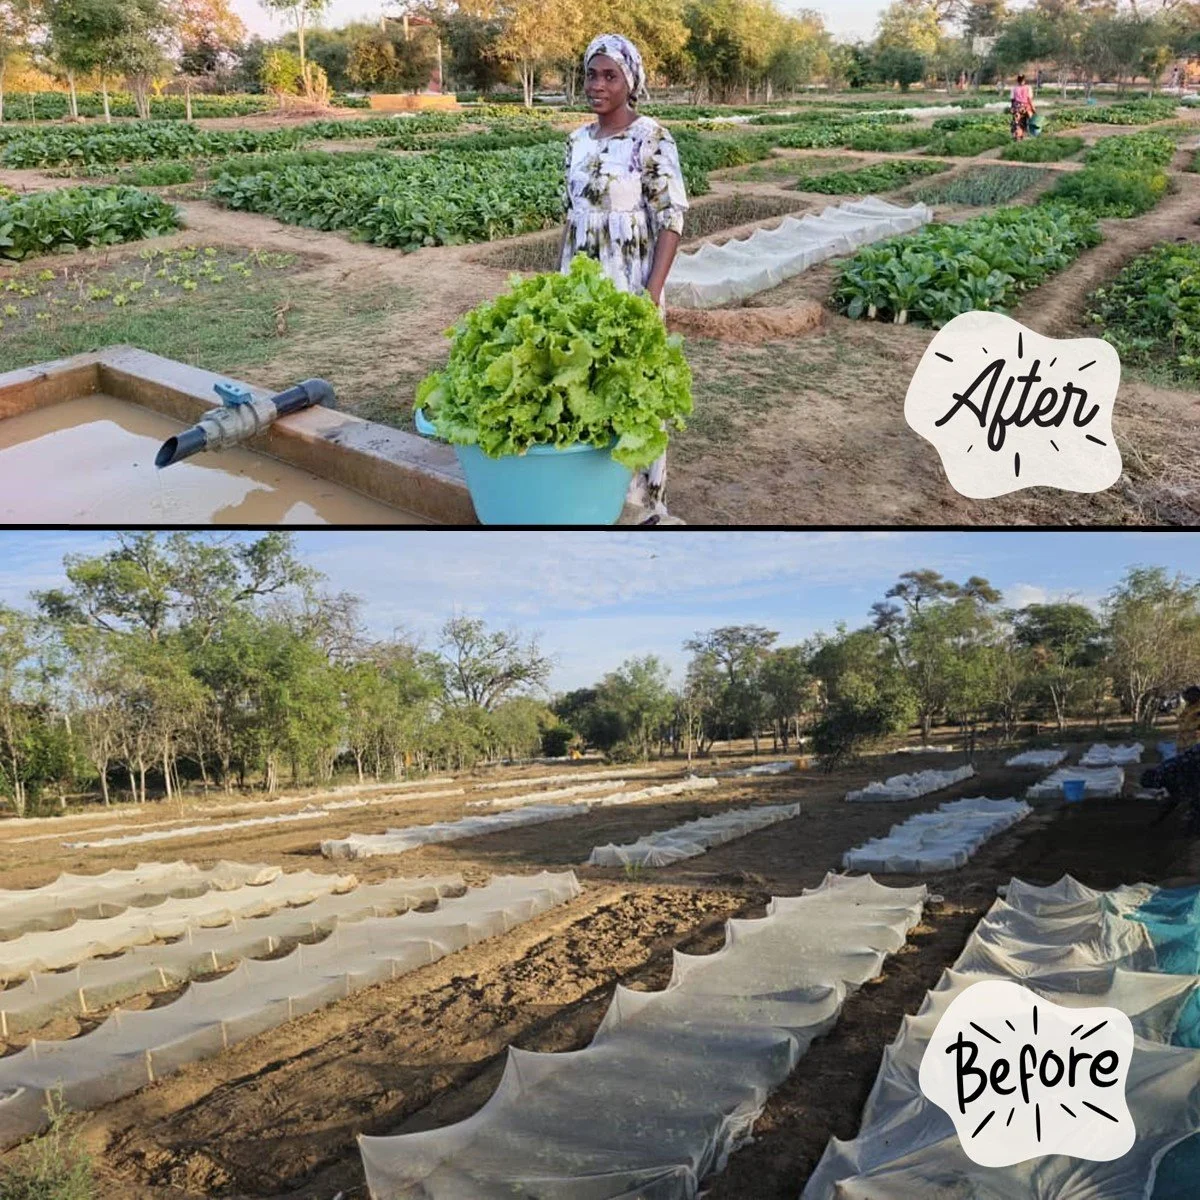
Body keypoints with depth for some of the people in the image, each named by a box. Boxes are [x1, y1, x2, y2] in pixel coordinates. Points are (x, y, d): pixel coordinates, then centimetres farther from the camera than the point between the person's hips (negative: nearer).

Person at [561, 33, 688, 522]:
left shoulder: (651, 139, -10)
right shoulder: (578, 141, 8)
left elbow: (671, 221, -13)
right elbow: (571, 217, 15)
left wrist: (652, 295, -20)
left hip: (629, 290, -6)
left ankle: (643, 503, 13)